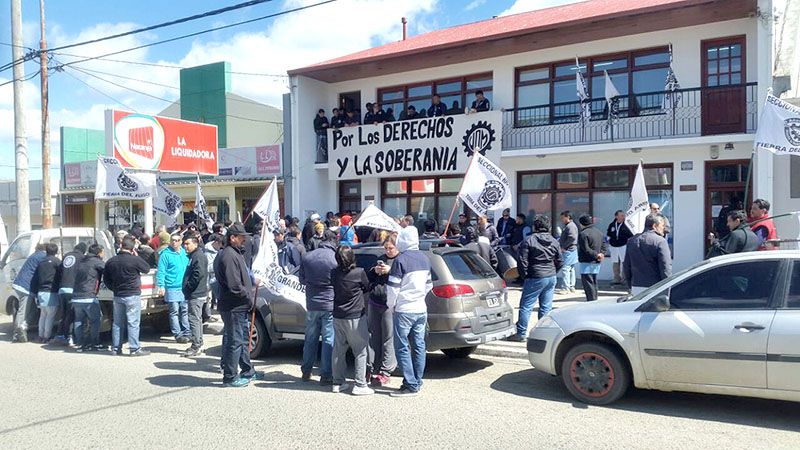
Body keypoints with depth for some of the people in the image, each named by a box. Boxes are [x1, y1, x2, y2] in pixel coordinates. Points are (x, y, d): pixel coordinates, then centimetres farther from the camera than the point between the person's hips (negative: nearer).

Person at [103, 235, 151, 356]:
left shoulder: (111, 261, 5)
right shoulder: (135, 260, -15)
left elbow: (106, 280, 12)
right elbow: (147, 268, 0)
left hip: (118, 296, 6)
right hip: (132, 295, -6)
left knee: (117, 323, 14)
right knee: (133, 323, -2)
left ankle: (116, 347, 20)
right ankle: (134, 348, -1)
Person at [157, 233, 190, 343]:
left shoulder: (184, 253, 13)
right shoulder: (165, 254, -5)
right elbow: (161, 271, -8)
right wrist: (161, 286, -16)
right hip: (172, 288, -6)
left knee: (185, 311, 9)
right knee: (174, 312, -1)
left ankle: (186, 333, 16)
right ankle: (178, 335, 3)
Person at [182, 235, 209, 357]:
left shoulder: (199, 256, -14)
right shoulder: (193, 256, 19)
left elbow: (198, 275, -24)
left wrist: (188, 287, -17)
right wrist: (187, 289, 16)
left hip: (196, 294, -11)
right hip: (195, 293, 11)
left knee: (194, 319, -9)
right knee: (197, 319, 16)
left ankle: (196, 346, -6)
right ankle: (199, 344, 24)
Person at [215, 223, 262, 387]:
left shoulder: (235, 254, 15)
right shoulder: (228, 256, -20)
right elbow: (234, 286, -25)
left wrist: (250, 296, 11)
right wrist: (250, 298, -15)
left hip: (239, 307, 11)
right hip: (233, 307, -11)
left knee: (243, 338, 19)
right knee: (235, 341, -2)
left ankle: (247, 371, 31)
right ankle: (230, 377, 8)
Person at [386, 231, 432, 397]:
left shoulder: (401, 260, -15)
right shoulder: (424, 258, 9)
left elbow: (392, 287, -14)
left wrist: (391, 305, 1)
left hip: (404, 310, -7)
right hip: (421, 309, 7)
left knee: (402, 348, 0)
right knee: (419, 346, 12)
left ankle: (410, 385, 0)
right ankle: (417, 382, 19)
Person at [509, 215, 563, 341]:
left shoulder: (529, 240, -9)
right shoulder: (554, 241, 7)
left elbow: (523, 261, -11)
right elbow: (559, 261, 11)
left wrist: (525, 274, 4)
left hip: (535, 278, -5)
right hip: (551, 278, 6)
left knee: (526, 306, 1)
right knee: (546, 307, 10)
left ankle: (521, 333, 3)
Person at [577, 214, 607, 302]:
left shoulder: (583, 233, -14)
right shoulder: (599, 232, 13)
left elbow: (586, 249, -20)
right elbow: (604, 245, 13)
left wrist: (596, 255, -14)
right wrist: (602, 253, -1)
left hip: (587, 262, -8)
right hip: (597, 262, 9)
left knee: (588, 283, -6)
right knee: (594, 283, 17)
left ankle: (591, 300, -9)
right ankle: (594, 300, 23)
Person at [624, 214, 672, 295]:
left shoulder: (631, 241, 10)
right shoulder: (660, 241, -9)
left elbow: (626, 267, 14)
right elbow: (666, 268, -13)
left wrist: (630, 286, 21)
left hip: (636, 288, 6)